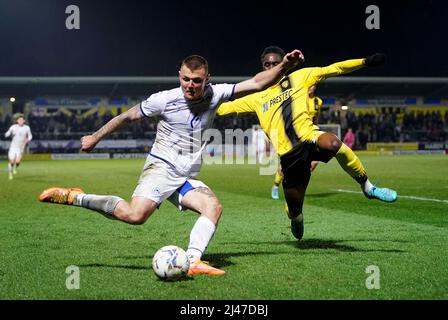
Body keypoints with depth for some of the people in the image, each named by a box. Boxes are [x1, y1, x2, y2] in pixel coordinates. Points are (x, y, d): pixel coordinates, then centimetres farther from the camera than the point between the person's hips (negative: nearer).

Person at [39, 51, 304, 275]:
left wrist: (284, 66, -16)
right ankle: (74, 197, -14)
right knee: (135, 215, -27)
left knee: (214, 206, -20)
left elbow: (256, 84, -3)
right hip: (160, 168, -5)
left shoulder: (214, 95, 0)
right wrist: (95, 138, 12)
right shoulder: (165, 99, -9)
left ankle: (192, 261, -26)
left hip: (187, 178, 5)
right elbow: (127, 117, 4)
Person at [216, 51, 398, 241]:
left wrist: (365, 62, 3)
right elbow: (224, 108, 27)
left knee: (334, 144, -39)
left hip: (308, 137, -3)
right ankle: (296, 219, 47)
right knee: (294, 209, 6)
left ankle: (368, 188, -19)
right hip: (289, 154, 3)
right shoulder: (258, 99, 22)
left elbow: (332, 69, 10)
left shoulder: (300, 78, 16)